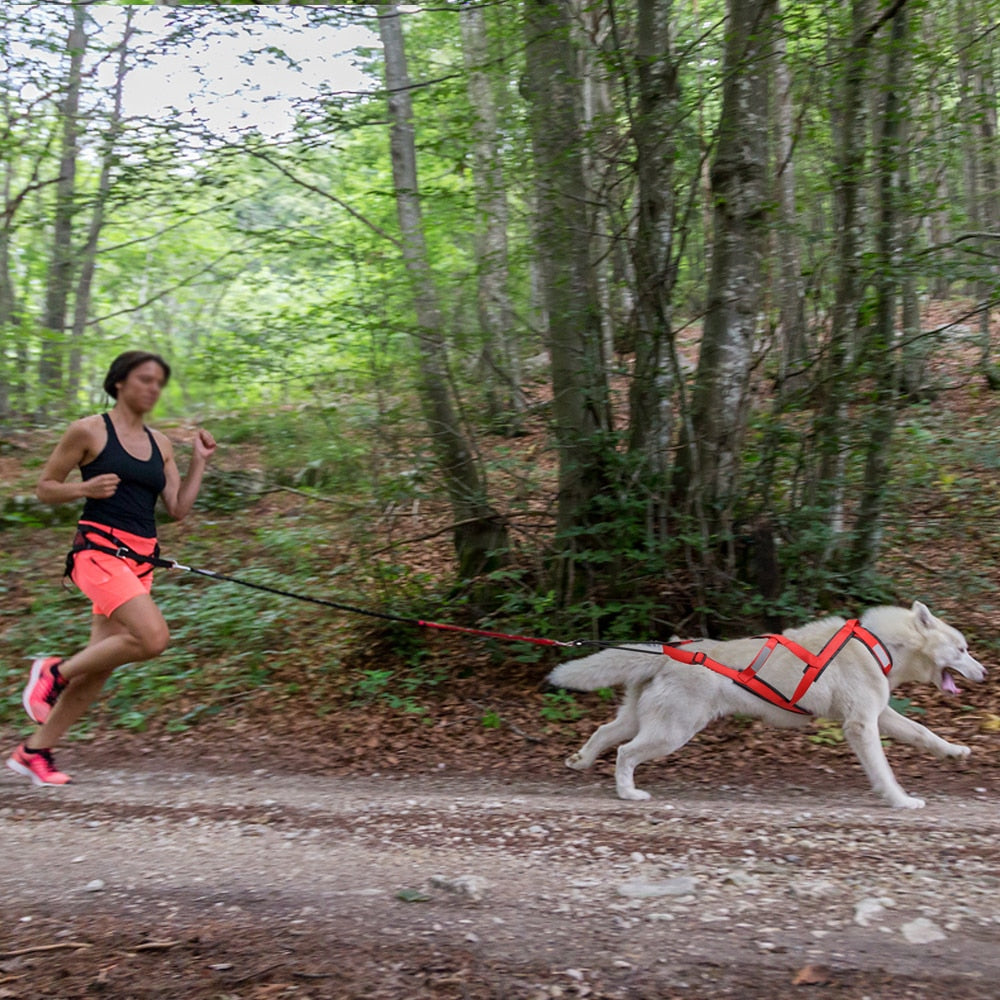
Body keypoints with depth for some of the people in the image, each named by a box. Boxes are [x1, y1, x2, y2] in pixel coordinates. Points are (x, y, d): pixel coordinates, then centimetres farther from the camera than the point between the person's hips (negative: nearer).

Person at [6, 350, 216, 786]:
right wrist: (87, 487, -15)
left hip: (140, 560, 6)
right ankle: (55, 672, -3)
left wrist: (199, 462, 3)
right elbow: (44, 487, 3)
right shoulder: (88, 431, -1)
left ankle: (34, 751, 19)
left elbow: (178, 509, 11)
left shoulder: (160, 444, 14)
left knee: (100, 664, 5)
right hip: (99, 549, -6)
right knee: (152, 638, -25)